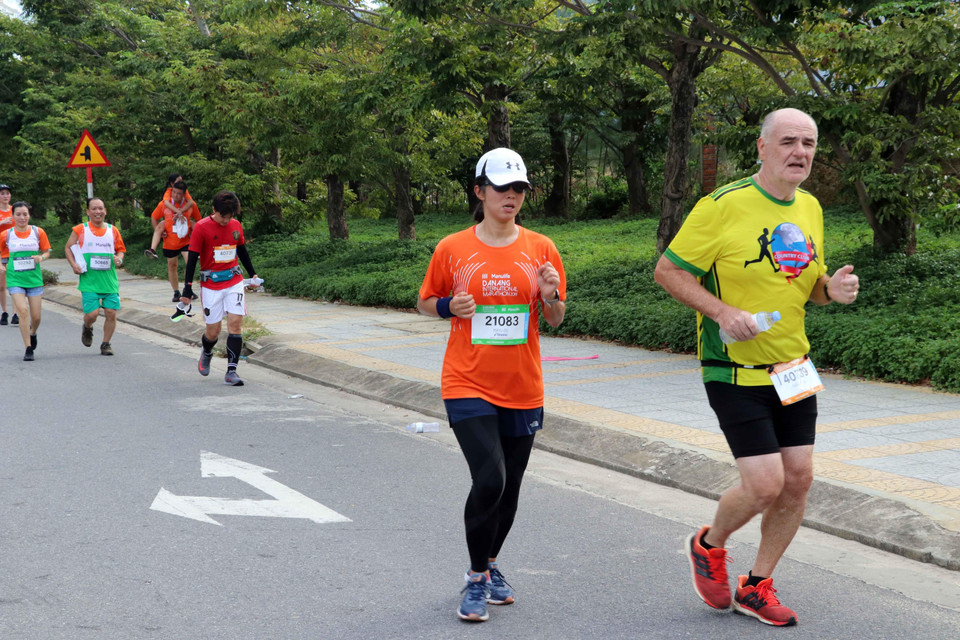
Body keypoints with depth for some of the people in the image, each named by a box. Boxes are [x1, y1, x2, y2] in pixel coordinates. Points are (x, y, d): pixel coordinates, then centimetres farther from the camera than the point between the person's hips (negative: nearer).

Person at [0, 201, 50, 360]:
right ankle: (28, 348, -8)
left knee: (36, 316, 3)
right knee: (23, 310, -17)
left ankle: (32, 333, 39)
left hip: (34, 278, 1)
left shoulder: (38, 232, 0)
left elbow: (46, 252, 10)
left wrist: (41, 257, -12)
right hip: (15, 279, -1)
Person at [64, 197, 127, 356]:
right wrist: (74, 265, -4)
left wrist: (119, 259, -4)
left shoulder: (113, 230, 8)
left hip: (109, 280, 2)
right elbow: (68, 248, 11)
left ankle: (106, 344, 15)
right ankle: (87, 328, 26)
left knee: (111, 312, -4)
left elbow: (120, 250, 18)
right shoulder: (80, 230, 2)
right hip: (89, 281, -2)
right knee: (92, 314, -11)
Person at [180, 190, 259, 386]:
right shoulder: (202, 227, -9)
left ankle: (231, 371, -9)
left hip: (234, 282, 3)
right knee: (213, 330, 1)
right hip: (211, 284, -3)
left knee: (235, 322, -10)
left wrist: (252, 274, 26)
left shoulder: (236, 226, 4)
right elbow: (192, 259, -7)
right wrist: (187, 289, -10)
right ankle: (206, 353, 36)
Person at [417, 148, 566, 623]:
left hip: (523, 388, 3)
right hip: (468, 386, -3)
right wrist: (450, 307, -11)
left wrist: (551, 296, -12)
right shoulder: (453, 249, -2)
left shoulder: (541, 249, 3)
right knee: (489, 480, -15)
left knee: (509, 486, 11)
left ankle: (491, 565, 35)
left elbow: (555, 320, 10)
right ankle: (477, 580, 4)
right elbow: (425, 302, 10)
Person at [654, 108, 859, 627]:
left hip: (793, 368, 7)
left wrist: (832, 289, -2)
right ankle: (709, 546, 21)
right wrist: (723, 312, -23)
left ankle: (757, 587, 23)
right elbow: (668, 270, -11)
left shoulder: (810, 209, 8)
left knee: (798, 479, 4)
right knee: (764, 485, -11)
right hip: (735, 370, -7)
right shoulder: (724, 205, -14)